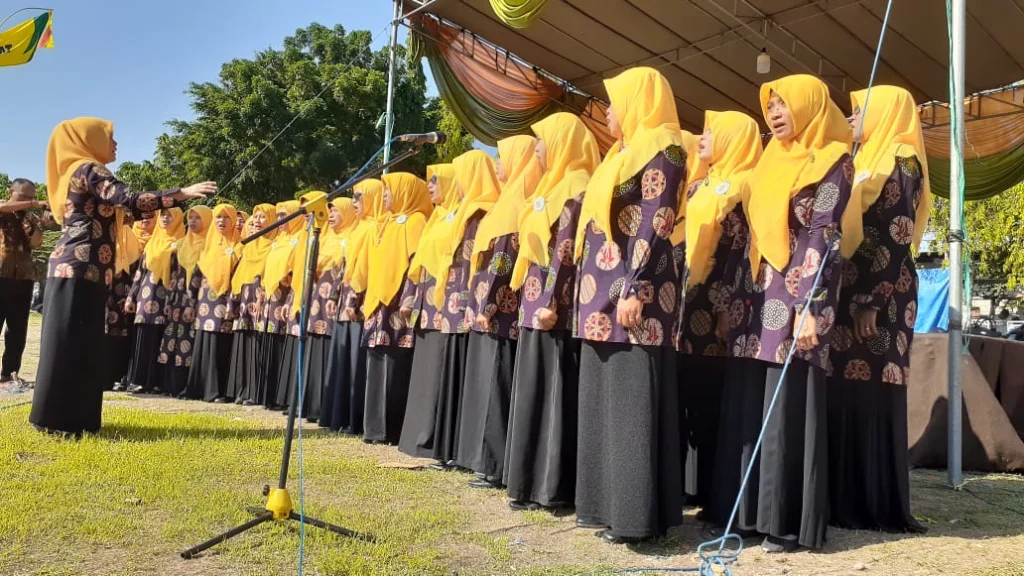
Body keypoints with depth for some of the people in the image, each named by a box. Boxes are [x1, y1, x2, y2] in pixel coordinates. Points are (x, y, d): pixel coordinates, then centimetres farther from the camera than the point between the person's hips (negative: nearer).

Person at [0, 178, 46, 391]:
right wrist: (33, 204, -21)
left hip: (24, 277, 4)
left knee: (18, 328, 4)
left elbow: (35, 243, -1)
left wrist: (41, 224, -17)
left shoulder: (31, 219, 15)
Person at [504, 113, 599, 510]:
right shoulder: (555, 187, 21)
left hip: (552, 304, -10)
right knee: (534, 389, 10)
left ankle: (550, 486, 0)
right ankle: (534, 479, 17)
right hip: (537, 302, 10)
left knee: (549, 390, -7)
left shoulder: (574, 189, -9)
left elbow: (565, 251, -18)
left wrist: (551, 301, -23)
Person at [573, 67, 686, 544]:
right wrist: (592, 289, 17)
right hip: (605, 291, 10)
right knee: (604, 400, 11)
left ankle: (635, 513, 2)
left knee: (632, 403, -6)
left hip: (632, 291, -10)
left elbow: (656, 226, -16)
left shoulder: (662, 149, -6)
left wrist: (634, 290, -23)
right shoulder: (624, 152, 22)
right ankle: (606, 504, 20)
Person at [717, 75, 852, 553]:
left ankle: (789, 522, 6)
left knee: (788, 409, -4)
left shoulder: (829, 163, -3)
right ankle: (752, 511, 17)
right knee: (748, 409, 7)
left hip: (793, 302, -7)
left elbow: (822, 241, -12)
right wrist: (741, 297, 13)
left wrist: (810, 309, -19)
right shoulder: (771, 163, 19)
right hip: (757, 297, 7)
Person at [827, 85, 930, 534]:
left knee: (872, 398, -5)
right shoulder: (868, 164, 21)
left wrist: (875, 303, -21)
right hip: (853, 292, 9)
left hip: (879, 297, -9)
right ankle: (848, 499, 15)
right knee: (845, 396, 7)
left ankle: (879, 506, 4)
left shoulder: (902, 163, -6)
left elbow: (896, 239, -15)